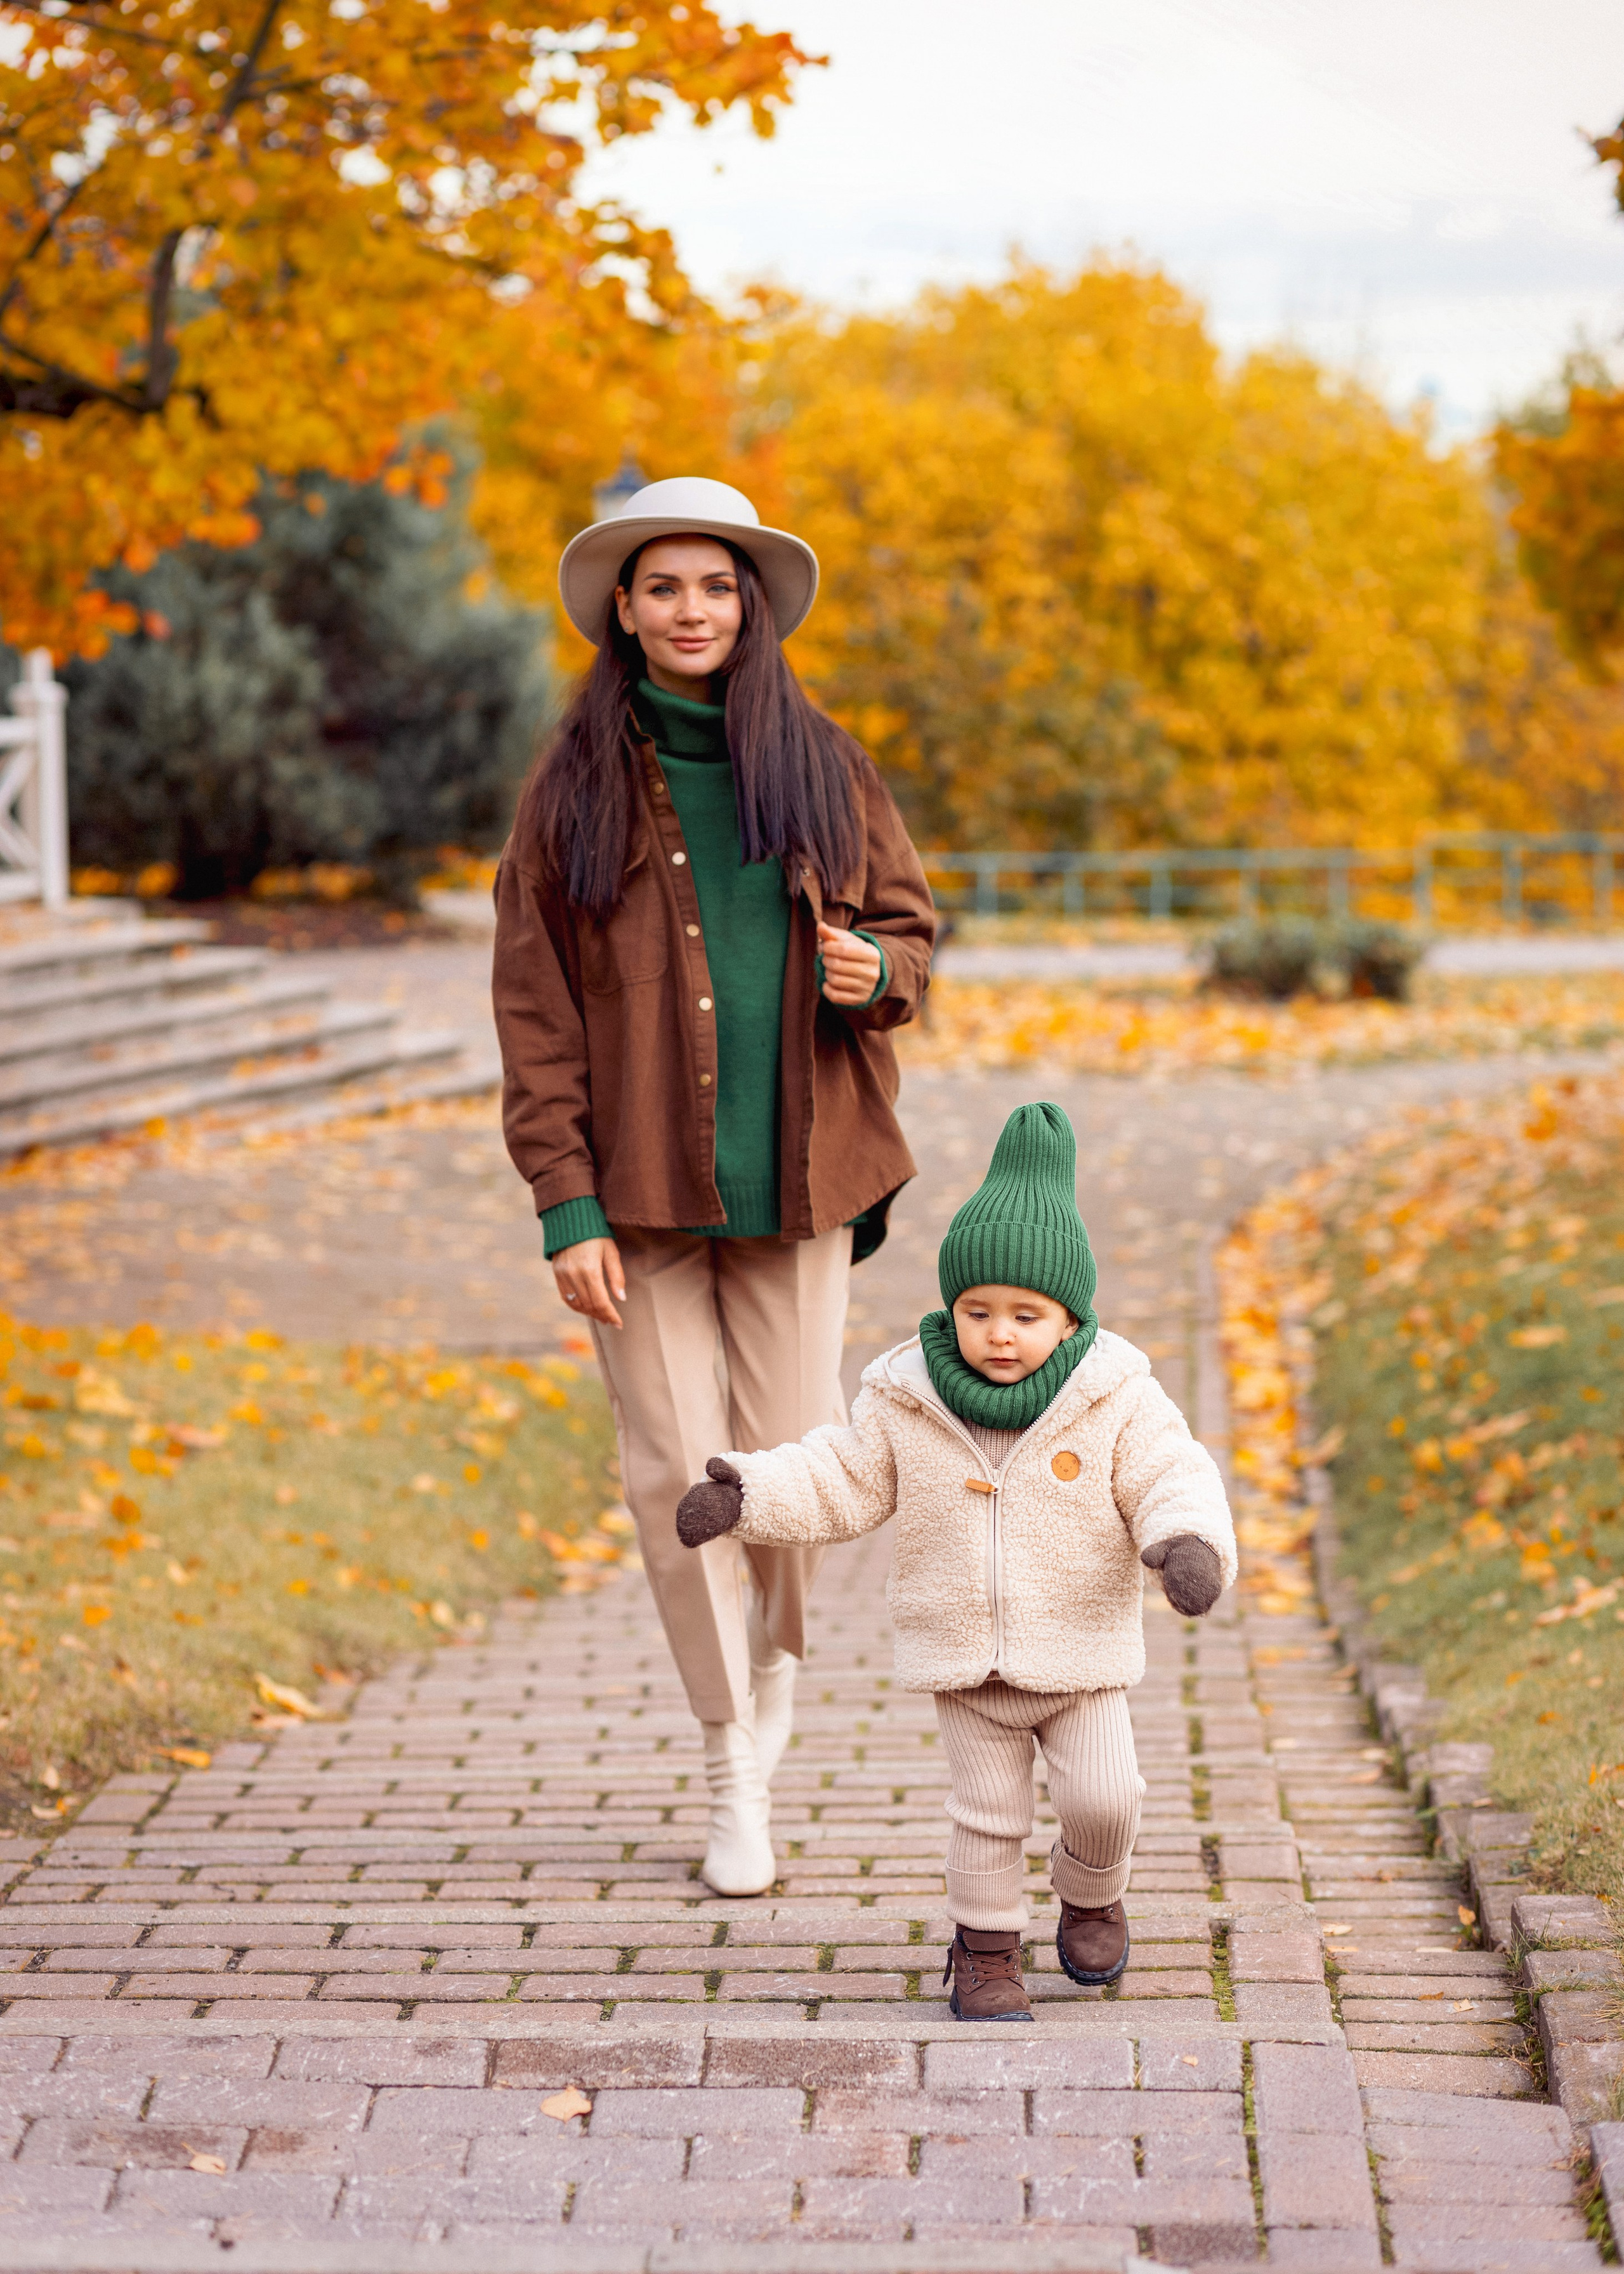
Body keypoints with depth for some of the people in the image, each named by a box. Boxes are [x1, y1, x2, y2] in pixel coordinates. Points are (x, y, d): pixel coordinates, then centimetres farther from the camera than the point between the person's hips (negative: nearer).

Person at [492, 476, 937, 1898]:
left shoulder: (822, 767, 6)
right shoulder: (576, 785, 1)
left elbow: (908, 924, 15)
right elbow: (534, 1007, -1)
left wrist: (877, 969, -11)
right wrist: (565, 1207, -9)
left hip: (792, 1170, 1)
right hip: (638, 1183, -1)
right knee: (677, 1471, -1)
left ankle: (777, 1648, 33)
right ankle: (735, 1772, 15)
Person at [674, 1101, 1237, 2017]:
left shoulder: (1118, 1401, -11)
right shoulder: (909, 1403, -6)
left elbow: (1173, 1478, -14)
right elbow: (842, 1481, 1)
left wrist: (1188, 1543, -36)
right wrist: (746, 1496, -11)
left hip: (1081, 1656, -1)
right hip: (967, 1663, 1)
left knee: (1104, 1796, -6)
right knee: (988, 1813, 5)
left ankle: (1092, 1898, 25)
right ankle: (986, 1949, 24)